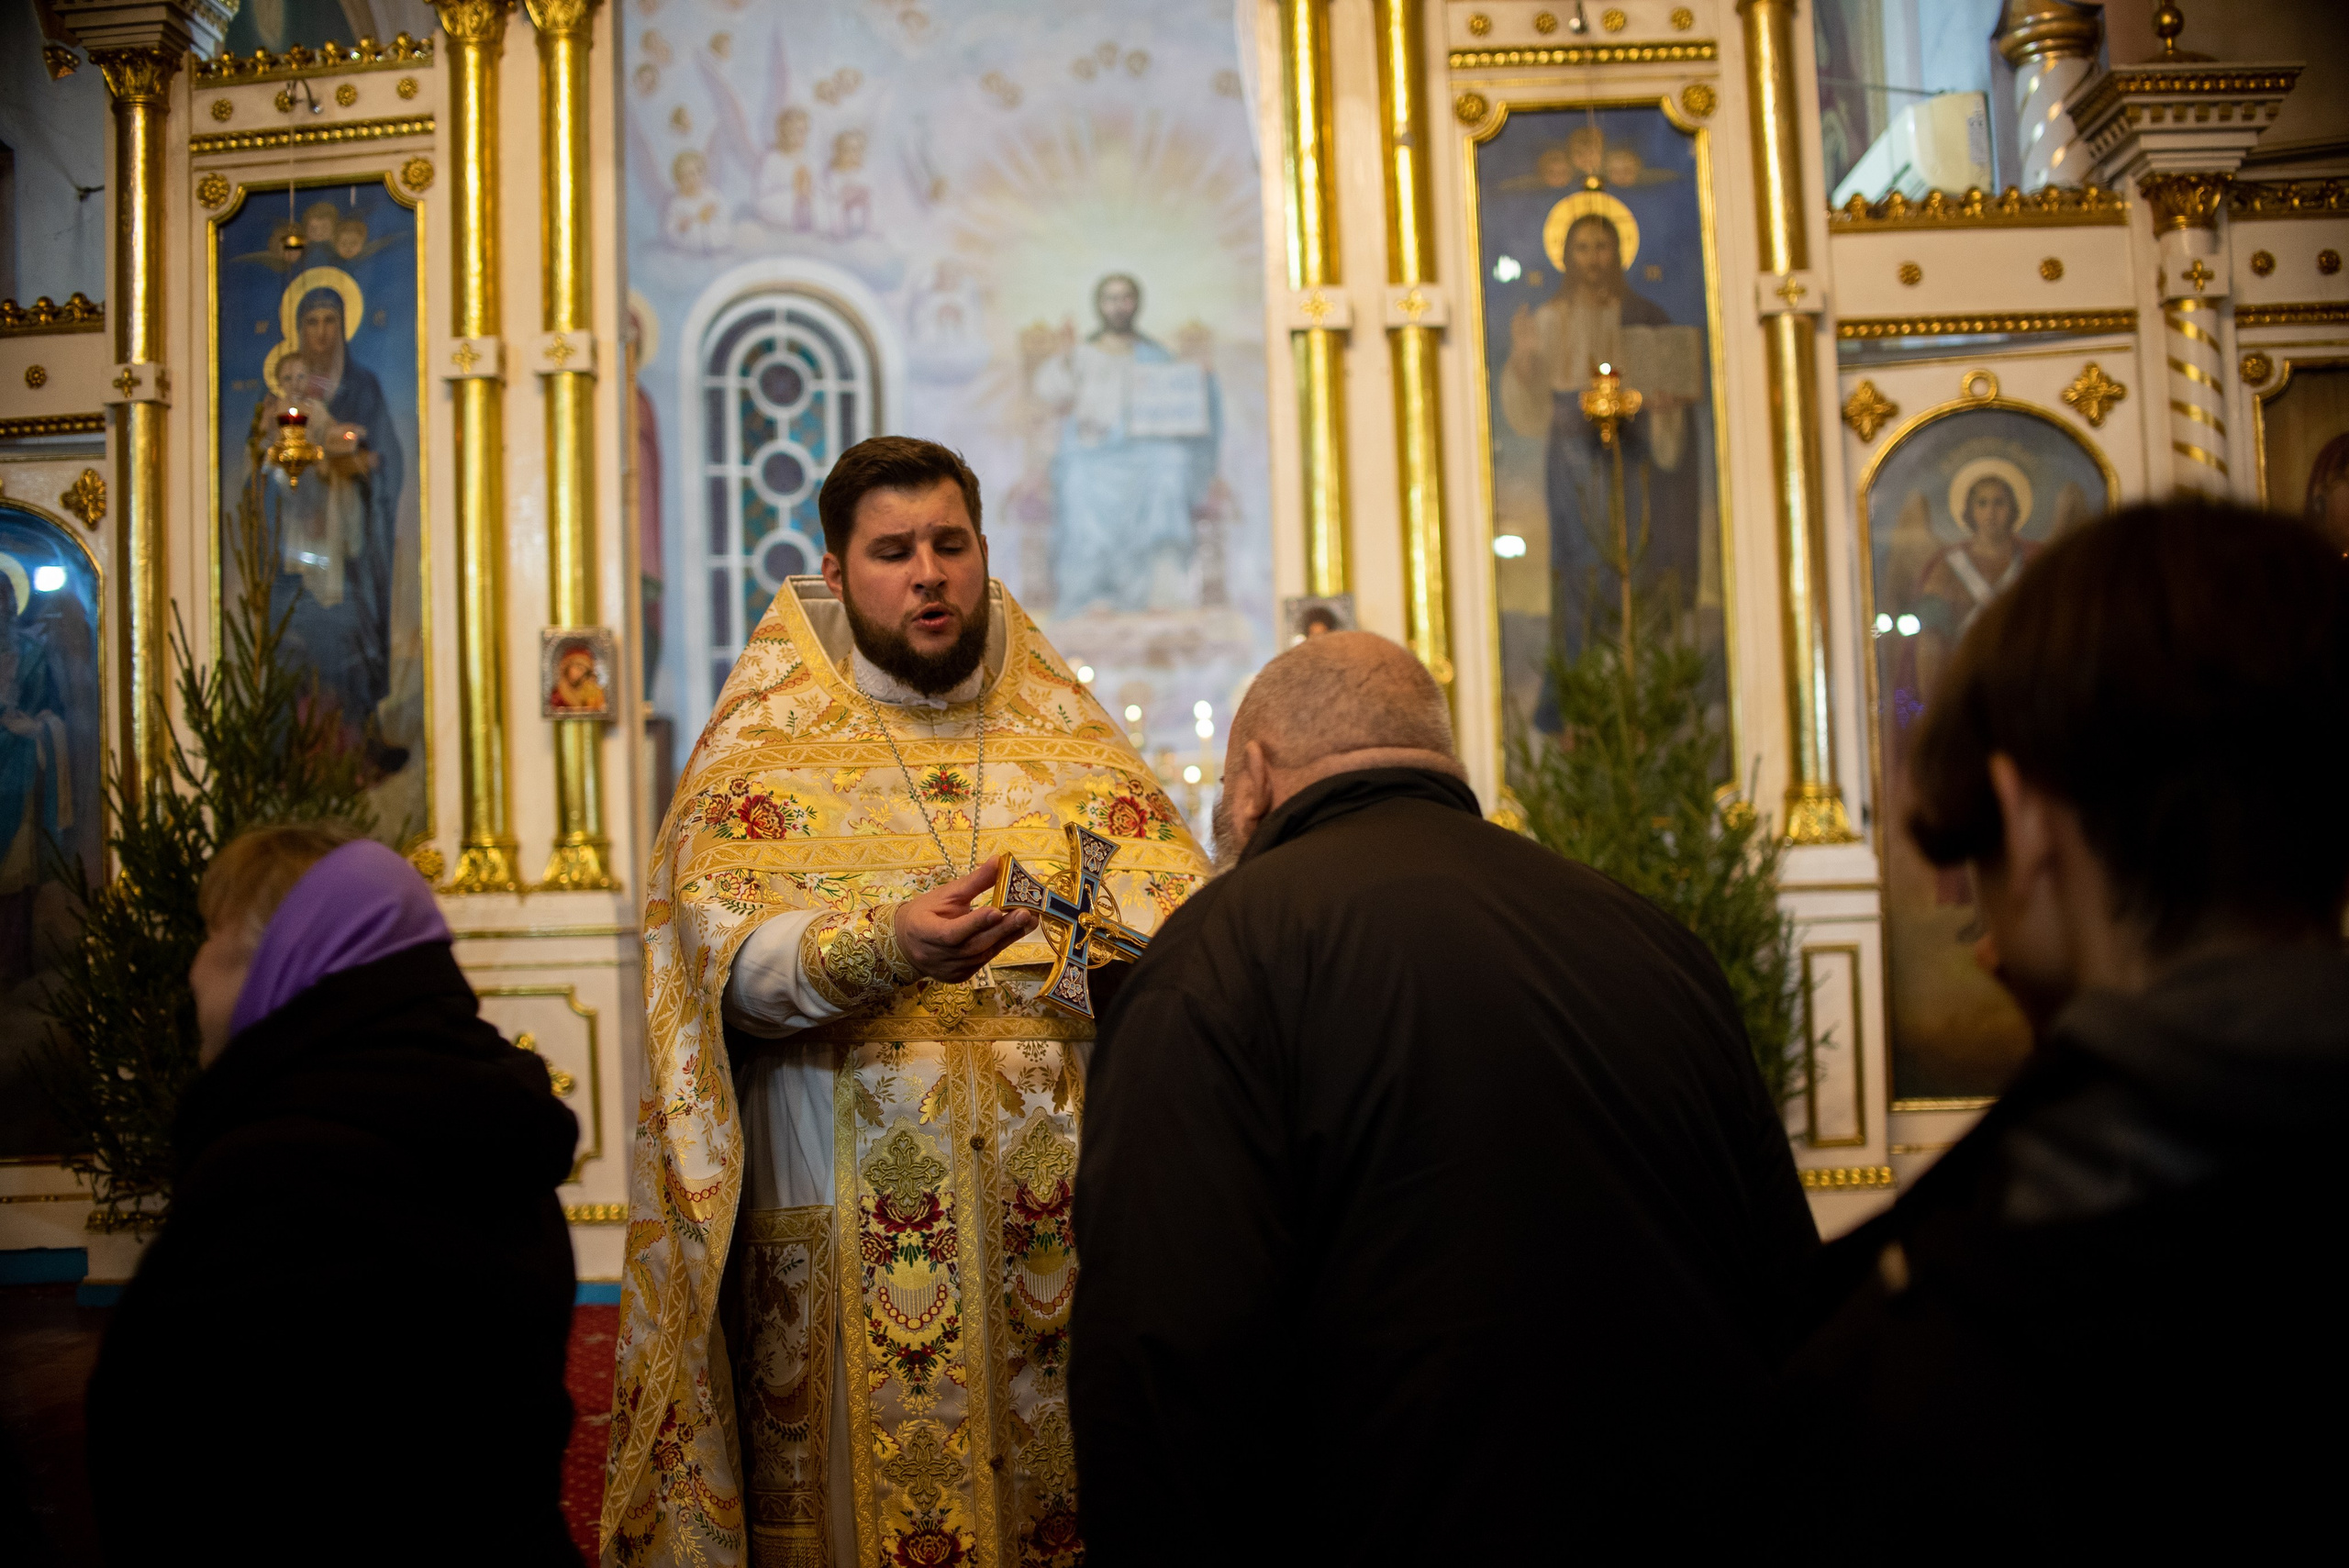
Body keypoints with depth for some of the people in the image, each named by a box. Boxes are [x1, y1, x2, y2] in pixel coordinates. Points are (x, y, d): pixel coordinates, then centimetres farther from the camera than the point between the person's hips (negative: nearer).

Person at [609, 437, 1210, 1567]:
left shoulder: (1071, 740, 12)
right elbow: (733, 959, -13)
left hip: (1062, 1219, 2)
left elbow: (1197, 919, -1)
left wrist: (1135, 946, -24)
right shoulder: (766, 745, 4)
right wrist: (885, 947, -31)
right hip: (854, 1239, -2)